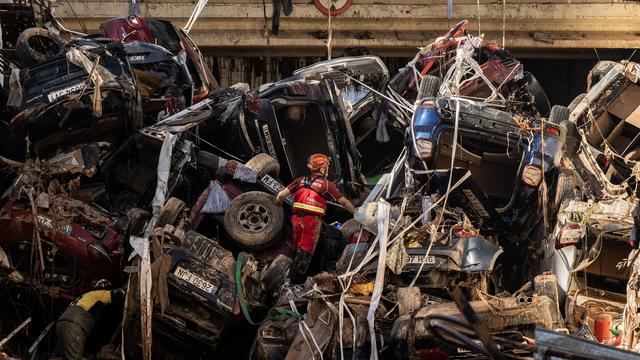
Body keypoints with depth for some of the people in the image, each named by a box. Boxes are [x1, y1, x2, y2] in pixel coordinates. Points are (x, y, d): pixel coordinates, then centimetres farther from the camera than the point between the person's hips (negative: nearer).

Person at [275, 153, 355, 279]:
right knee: (305, 251, 3)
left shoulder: (301, 180, 9)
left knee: (297, 248, 19)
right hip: (312, 220, -4)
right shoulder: (327, 185, -1)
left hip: (296, 217, 4)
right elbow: (344, 202, 3)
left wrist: (277, 204, 26)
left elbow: (281, 195, 6)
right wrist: (356, 213, 15)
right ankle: (297, 278, 5)